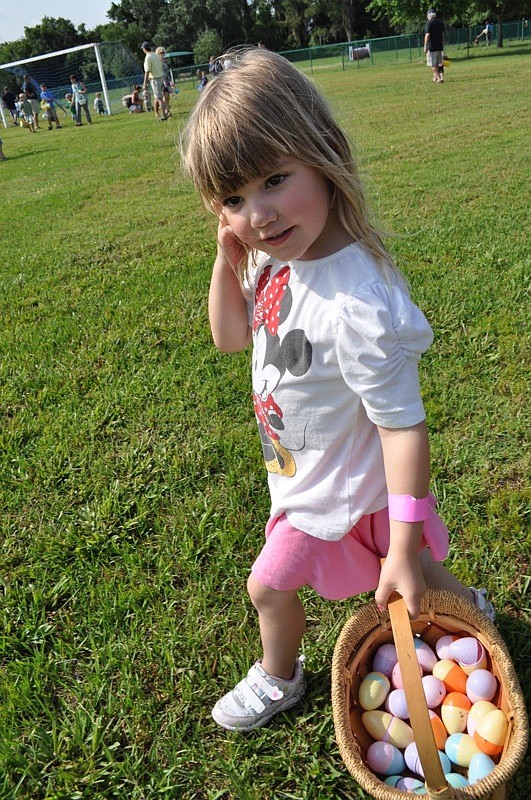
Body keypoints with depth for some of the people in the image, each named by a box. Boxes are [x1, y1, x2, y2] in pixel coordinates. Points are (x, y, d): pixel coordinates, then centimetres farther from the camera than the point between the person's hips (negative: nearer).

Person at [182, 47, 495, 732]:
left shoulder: (356, 308, -38)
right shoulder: (273, 262, -11)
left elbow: (404, 425, -32)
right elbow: (231, 336, 3)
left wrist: (405, 547, -29)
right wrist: (227, 259, -13)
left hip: (337, 490, -7)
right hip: (306, 469, 8)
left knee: (269, 583, 14)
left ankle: (277, 680, 47)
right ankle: (464, 606, 58)